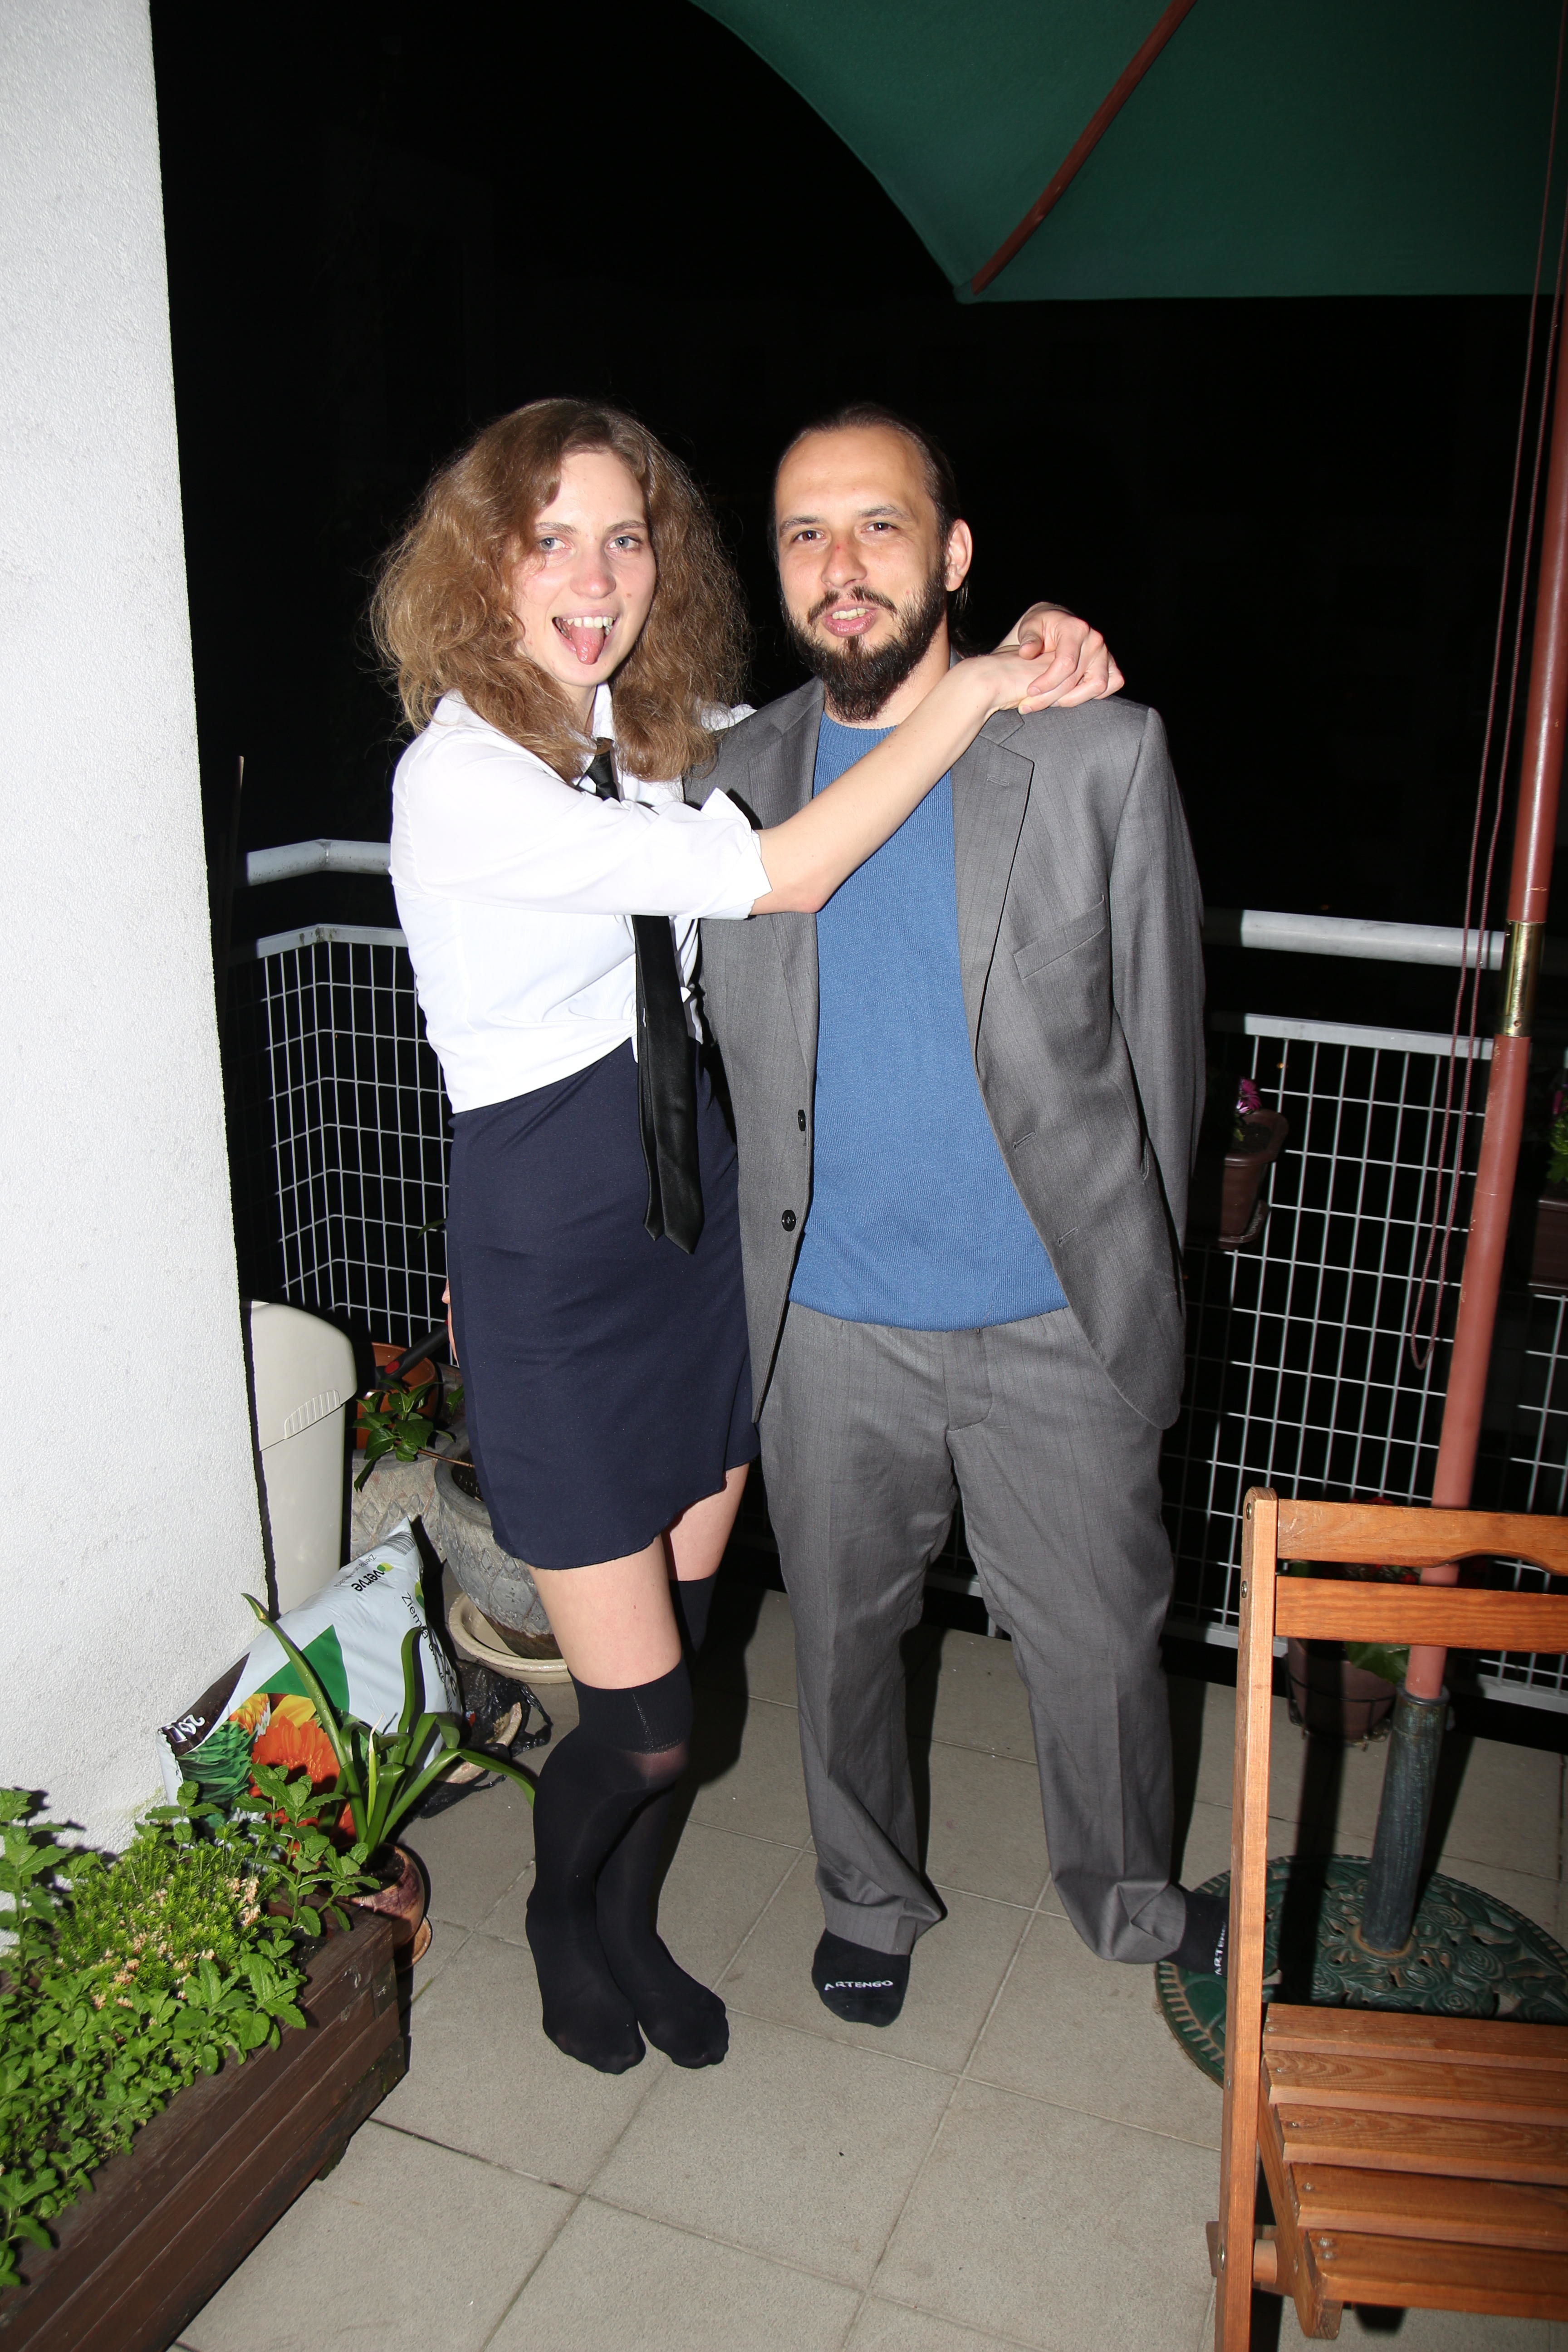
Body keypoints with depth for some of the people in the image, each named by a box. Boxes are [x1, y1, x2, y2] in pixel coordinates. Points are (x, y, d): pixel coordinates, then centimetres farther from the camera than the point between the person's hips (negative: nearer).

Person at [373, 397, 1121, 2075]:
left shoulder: (659, 726, 5)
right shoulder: (460, 776, -19)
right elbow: (776, 876, -24)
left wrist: (1027, 659, -3)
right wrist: (975, 694, -18)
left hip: (693, 1214, 7)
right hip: (550, 1259, -7)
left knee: (682, 1639, 17)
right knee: (640, 1719, 1)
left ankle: (628, 1922, 44)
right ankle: (561, 1915, 37)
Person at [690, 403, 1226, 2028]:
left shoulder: (1102, 756, -8)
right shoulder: (736, 780, 0)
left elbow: (1160, 1039, -1)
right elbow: (723, 1055, 9)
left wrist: (1141, 1288, 4)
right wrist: (759, 1272, 10)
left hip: (1054, 1320, -2)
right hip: (829, 1329, 2)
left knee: (1100, 1650, 13)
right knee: (842, 1640, 19)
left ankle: (1131, 1906, 44)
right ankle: (871, 1900, 47)